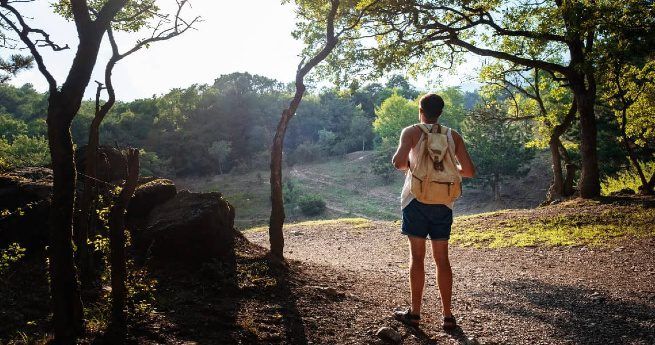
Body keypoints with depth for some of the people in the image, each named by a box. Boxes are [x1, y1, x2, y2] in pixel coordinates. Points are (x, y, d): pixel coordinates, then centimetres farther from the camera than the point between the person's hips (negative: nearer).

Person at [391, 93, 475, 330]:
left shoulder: (412, 132, -3)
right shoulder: (454, 136, 6)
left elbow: (398, 162, -17)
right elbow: (469, 171, 3)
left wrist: (408, 165, 5)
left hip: (416, 201, -2)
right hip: (443, 203, 3)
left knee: (417, 257, 5)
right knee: (442, 259, 9)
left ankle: (415, 313, 11)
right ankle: (447, 316, 12)